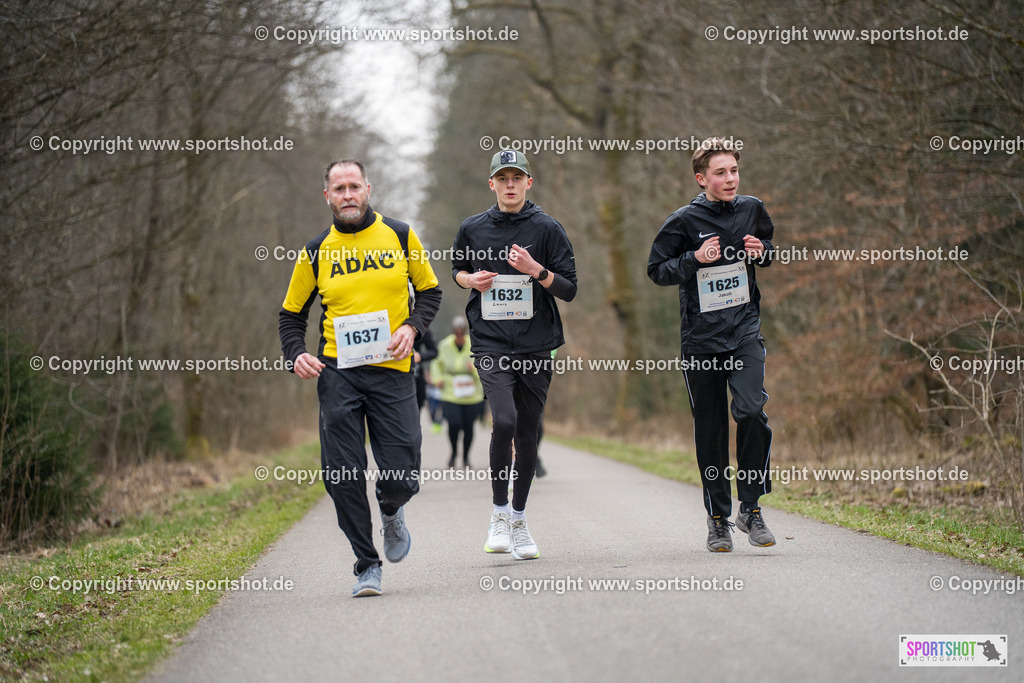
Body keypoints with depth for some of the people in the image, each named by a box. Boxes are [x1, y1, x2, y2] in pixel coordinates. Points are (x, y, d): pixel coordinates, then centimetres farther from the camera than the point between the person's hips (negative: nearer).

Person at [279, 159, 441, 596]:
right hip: (337, 372, 0)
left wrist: (412, 327, -5)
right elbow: (291, 314, 14)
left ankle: (390, 512, 31)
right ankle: (367, 566, 8)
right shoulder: (316, 252, 5)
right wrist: (297, 354, -6)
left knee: (402, 479, -6)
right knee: (342, 476, -7)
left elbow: (430, 292, 14)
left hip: (392, 370, 0)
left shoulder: (401, 236, 5)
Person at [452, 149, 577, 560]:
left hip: (536, 344, 1)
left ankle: (519, 520, 23)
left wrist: (535, 270, -16)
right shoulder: (473, 229, 6)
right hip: (490, 343, -1)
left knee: (528, 434, 6)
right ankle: (499, 512, -5)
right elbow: (457, 269, 24)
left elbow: (569, 289, 1)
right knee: (504, 419, -21)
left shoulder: (547, 229, 1)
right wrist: (471, 280, 1)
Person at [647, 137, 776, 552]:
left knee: (752, 411, -18)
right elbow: (657, 270, 0)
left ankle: (751, 508, -6)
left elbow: (770, 248, 23)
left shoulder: (752, 210, 4)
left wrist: (762, 252, -1)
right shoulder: (685, 221, -5)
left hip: (745, 331, 1)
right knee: (710, 430, 4)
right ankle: (718, 518, 17)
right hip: (701, 338, -1)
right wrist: (695, 259, -16)